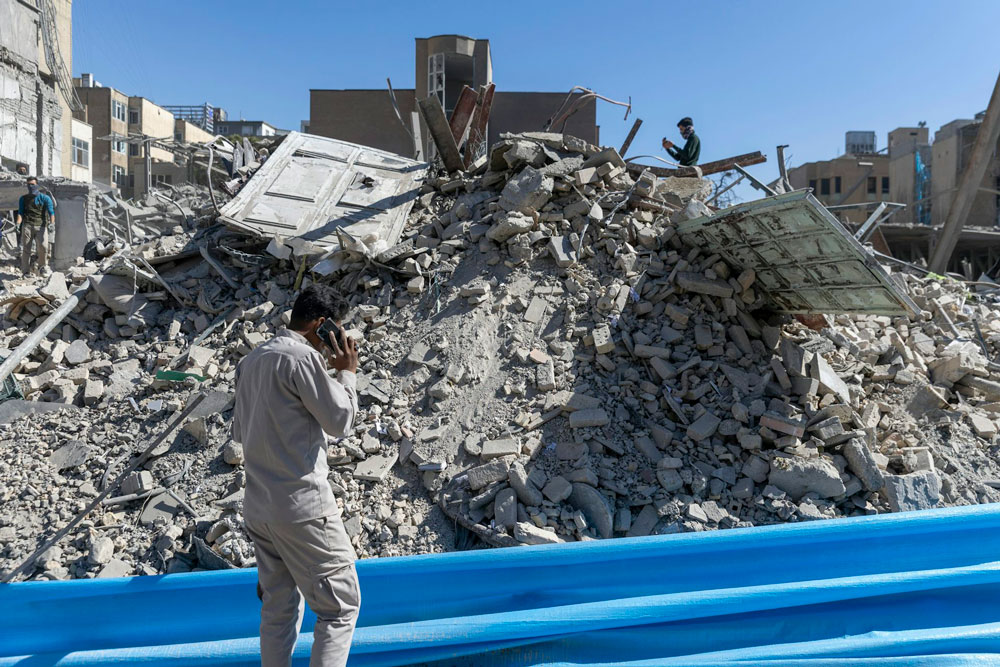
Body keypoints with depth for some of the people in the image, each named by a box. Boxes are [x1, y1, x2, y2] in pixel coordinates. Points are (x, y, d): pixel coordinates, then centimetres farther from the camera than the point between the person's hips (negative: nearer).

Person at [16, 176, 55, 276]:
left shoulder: (45, 198, 10)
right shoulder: (23, 199, 17)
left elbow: (51, 211, -2)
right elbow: (20, 212, 9)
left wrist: (52, 222, -20)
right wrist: (18, 223, -10)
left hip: (41, 226, -2)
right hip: (27, 225, 2)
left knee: (43, 246, -18)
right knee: (25, 248, -5)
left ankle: (43, 267, 1)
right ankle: (25, 271, 0)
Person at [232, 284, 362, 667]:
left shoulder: (252, 360, 13)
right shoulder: (302, 357, -14)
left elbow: (239, 431, 20)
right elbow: (341, 421, -8)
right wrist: (347, 373, 3)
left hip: (258, 507, 9)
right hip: (302, 506, -9)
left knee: (278, 608, 15)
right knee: (340, 606, 1)